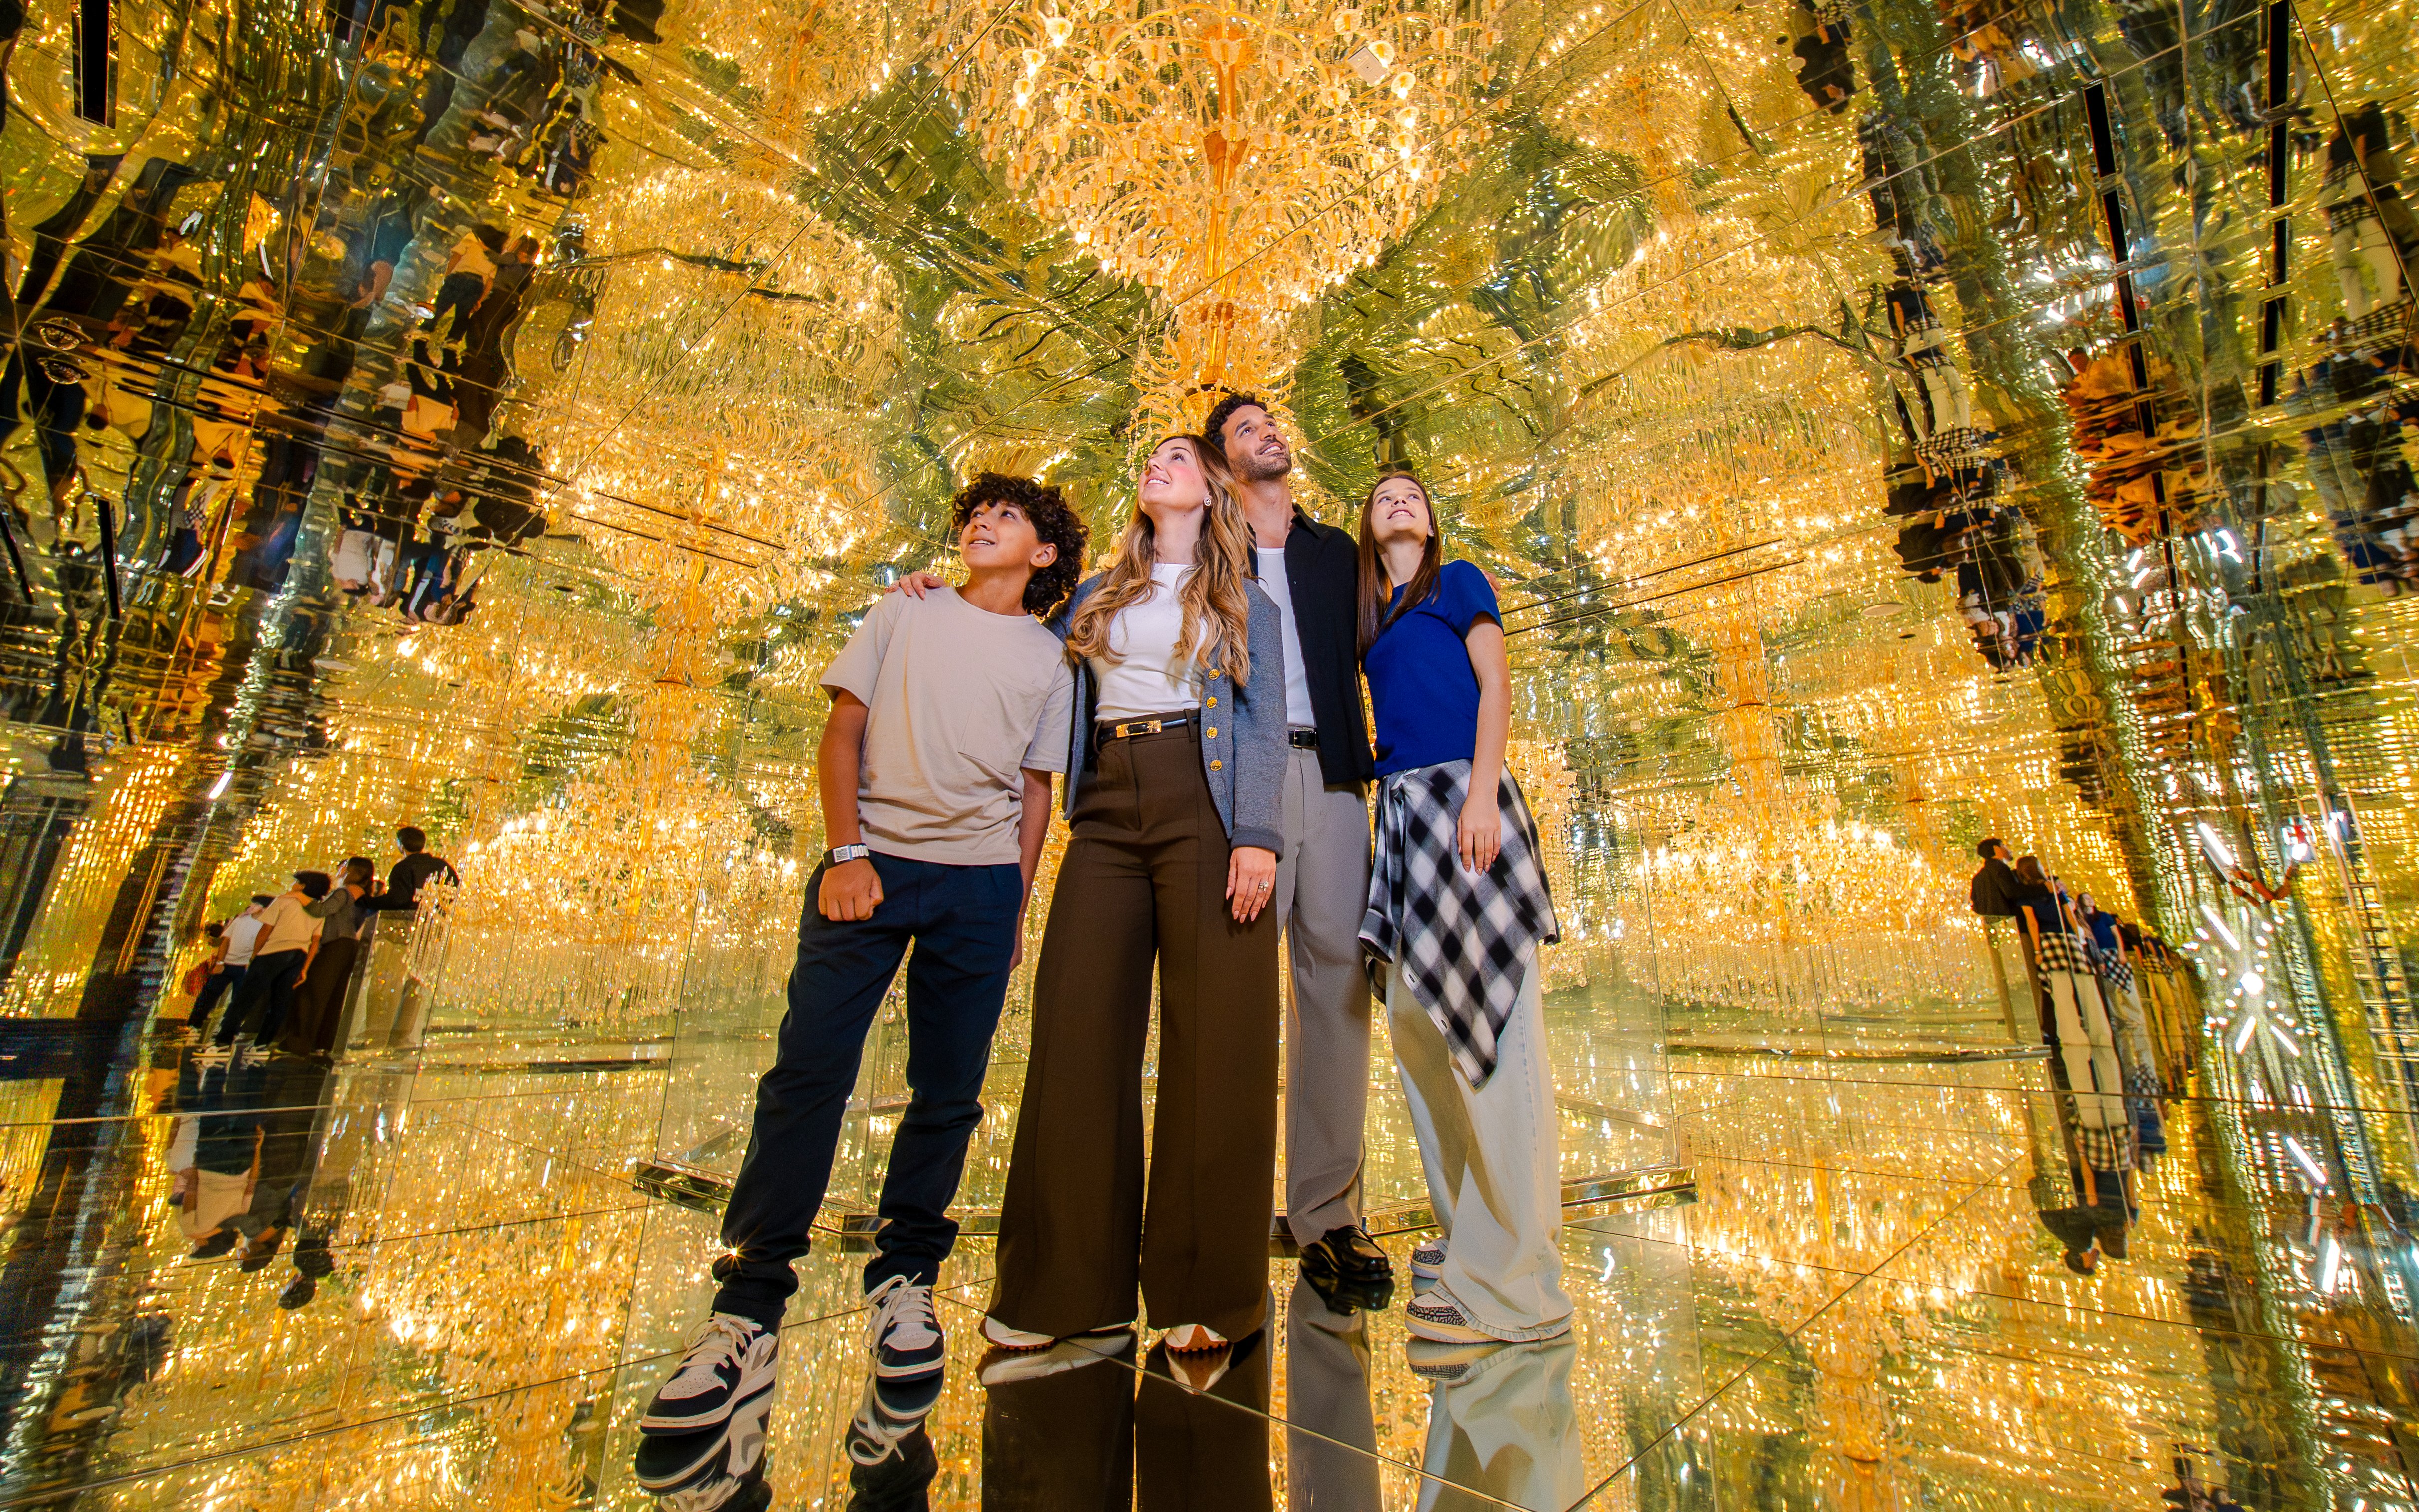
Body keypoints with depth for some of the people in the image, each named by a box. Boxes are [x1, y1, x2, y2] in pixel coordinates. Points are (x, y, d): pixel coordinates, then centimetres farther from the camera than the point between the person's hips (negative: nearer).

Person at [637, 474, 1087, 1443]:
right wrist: (845, 852, -6)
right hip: (873, 861, 0)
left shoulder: (1049, 660, 13)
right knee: (807, 1073, -5)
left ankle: (904, 1275, 21)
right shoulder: (905, 613, 12)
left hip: (981, 882, 1)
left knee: (948, 1090, 4)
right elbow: (842, 730, 6)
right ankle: (747, 1309, 7)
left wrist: (1016, 905, 5)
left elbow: (1036, 789, 12)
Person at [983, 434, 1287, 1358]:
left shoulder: (1245, 605, 14)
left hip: (1204, 804, -3)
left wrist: (1256, 835, -11)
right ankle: (1069, 1287, 12)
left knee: (1213, 1035, -4)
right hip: (1108, 807, 4)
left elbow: (1266, 724, 3)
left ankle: (1208, 1293, 10)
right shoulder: (1096, 596, 24)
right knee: (1079, 1028, -2)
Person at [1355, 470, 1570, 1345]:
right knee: (1416, 1024, 6)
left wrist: (1482, 790, -15)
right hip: (1400, 808, 6)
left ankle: (1515, 1285, -3)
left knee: (1492, 1024, -9)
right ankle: (1467, 1240, 18)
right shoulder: (1370, 616, 24)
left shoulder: (1458, 582, 11)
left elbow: (1495, 685, -1)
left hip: (1461, 795, -6)